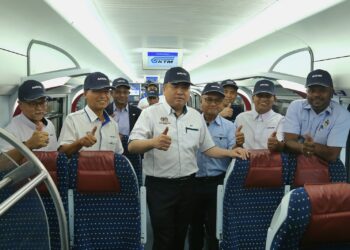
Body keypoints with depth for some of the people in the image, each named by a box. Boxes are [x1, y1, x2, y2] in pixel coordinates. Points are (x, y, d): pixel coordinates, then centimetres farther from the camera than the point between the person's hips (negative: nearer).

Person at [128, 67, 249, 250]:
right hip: (159, 186, -4)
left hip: (187, 185, 5)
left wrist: (230, 153, -3)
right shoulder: (151, 113, -7)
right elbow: (132, 145, -17)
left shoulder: (196, 116, 7)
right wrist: (153, 142, -37)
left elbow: (208, 148, 13)